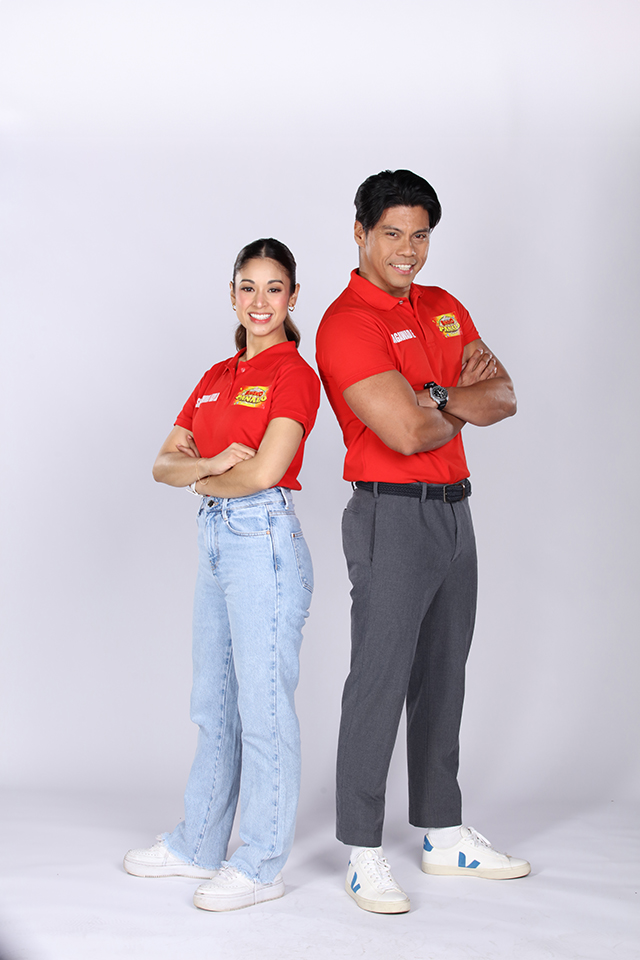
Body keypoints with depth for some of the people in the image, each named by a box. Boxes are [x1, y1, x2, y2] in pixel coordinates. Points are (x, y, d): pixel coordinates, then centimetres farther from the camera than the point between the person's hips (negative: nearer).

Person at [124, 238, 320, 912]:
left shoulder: (294, 374, -8)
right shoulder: (217, 377, 15)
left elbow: (263, 472, -19)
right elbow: (164, 463, 11)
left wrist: (199, 477, -2)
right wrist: (213, 463, -10)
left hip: (265, 540, -8)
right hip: (214, 540, 8)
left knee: (264, 707, -2)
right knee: (214, 704, 15)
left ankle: (261, 865, 8)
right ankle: (198, 845, 27)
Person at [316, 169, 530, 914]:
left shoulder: (445, 308, 13)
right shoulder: (347, 324, -13)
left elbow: (503, 397, 5)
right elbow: (408, 431, -22)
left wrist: (436, 398, -13)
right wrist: (463, 409, -2)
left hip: (454, 511, 8)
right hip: (392, 516, -8)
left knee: (442, 678, 14)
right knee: (379, 682, -5)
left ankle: (444, 837, 26)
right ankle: (363, 856, 4)